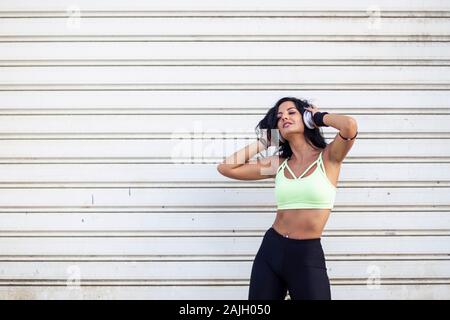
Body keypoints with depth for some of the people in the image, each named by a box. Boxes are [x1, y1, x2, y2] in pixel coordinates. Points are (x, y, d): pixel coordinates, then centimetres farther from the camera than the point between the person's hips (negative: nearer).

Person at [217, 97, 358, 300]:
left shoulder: (328, 157, -3)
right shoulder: (279, 163, 6)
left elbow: (350, 126, -24)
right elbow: (226, 168, 6)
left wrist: (319, 117, -4)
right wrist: (264, 142, 8)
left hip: (308, 256, -4)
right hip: (271, 250, 4)